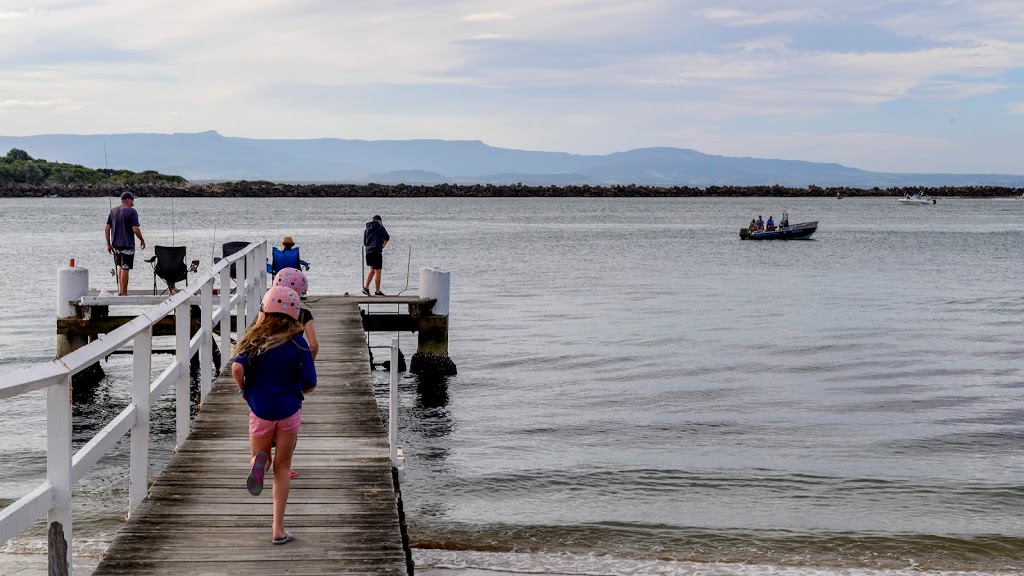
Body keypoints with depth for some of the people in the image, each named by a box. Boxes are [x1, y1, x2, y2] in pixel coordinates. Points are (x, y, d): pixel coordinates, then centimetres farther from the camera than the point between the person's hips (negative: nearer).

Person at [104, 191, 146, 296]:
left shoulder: (113, 211, 8)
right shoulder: (131, 211, -10)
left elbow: (107, 229, 6)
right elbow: (135, 229, -17)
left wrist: (108, 244, 11)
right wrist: (142, 240, -2)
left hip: (115, 244, 6)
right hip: (127, 244, -6)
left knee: (119, 266, 20)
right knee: (125, 268, -1)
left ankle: (120, 290, 18)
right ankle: (123, 293, 2)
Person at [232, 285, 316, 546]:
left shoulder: (254, 340, -5)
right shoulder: (297, 343, -7)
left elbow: (237, 367, -21)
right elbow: (309, 385, -7)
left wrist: (243, 389, -1)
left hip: (260, 410, 0)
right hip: (289, 410, 0)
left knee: (260, 456, 23)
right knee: (282, 468, 12)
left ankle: (260, 462, -17)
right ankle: (278, 529, 10)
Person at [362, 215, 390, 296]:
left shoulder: (367, 228, 14)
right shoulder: (380, 227, -3)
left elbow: (364, 242, 18)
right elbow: (387, 238, 0)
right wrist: (383, 244, 17)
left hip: (368, 251, 6)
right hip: (377, 251, -6)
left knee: (372, 270, 19)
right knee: (377, 271, -1)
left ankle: (366, 287, 8)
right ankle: (377, 291, 2)